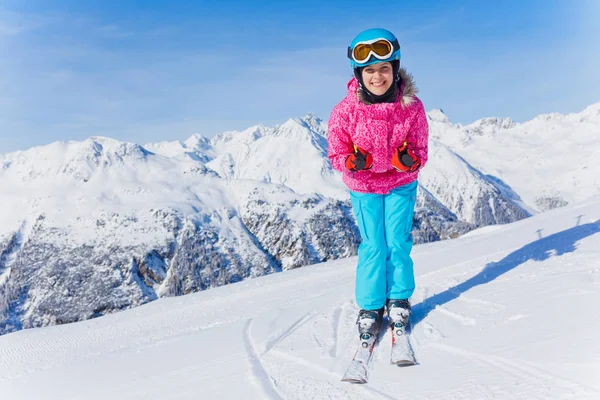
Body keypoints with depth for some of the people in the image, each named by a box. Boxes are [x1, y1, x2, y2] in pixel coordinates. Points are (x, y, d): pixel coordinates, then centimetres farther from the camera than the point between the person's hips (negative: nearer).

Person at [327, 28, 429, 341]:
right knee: (373, 245, 2)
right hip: (363, 187, -1)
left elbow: (420, 150, -9)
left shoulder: (412, 107, -19)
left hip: (401, 183, 1)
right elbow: (336, 153, -12)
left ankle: (399, 299, 25)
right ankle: (370, 306, 19)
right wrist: (353, 162, -33)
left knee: (398, 242, 4)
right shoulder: (346, 111, -22)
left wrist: (408, 160, -31)